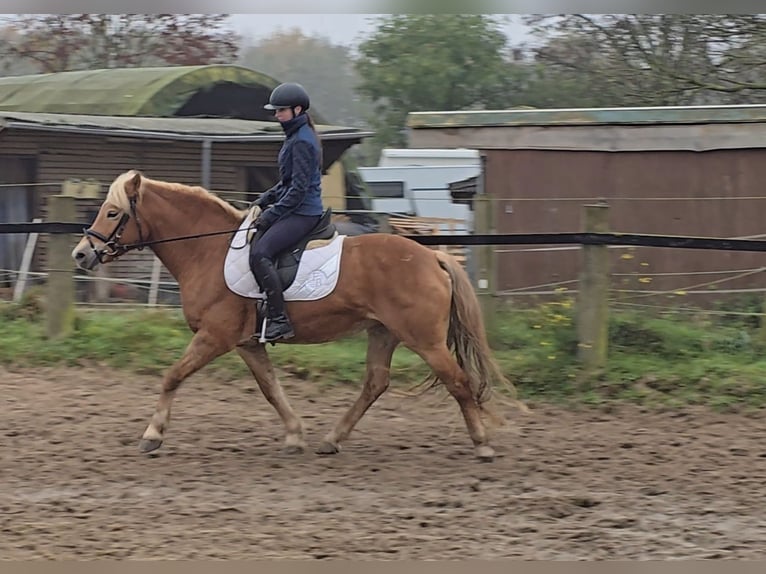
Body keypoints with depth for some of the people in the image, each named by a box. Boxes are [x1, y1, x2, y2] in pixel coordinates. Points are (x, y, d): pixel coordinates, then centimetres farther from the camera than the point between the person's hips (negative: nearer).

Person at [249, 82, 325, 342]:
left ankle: (279, 320, -27)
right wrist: (265, 199, 14)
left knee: (260, 253, -25)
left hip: (303, 213, -11)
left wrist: (271, 214, -18)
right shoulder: (296, 136, 17)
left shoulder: (302, 141, -15)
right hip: (296, 210, 11)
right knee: (255, 249, 14)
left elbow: (298, 188, -19)